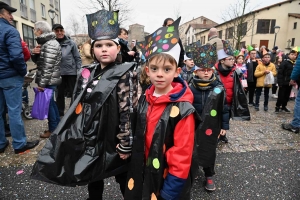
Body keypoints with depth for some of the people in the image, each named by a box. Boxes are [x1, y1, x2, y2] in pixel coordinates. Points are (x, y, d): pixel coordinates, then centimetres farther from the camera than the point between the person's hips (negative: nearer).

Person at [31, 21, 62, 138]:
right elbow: (37, 61, 19)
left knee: (48, 103, -2)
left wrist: (42, 83, -21)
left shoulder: (50, 44, -17)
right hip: (48, 80, 10)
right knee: (51, 102, 16)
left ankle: (53, 129, 10)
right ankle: (57, 126, 27)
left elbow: (48, 66, -22)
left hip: (49, 81, -10)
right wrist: (34, 53, -2)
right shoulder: (44, 43, 16)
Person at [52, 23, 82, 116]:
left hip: (71, 72, -2)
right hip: (58, 73, 2)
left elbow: (78, 58, 0)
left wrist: (79, 72, -5)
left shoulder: (71, 43, -3)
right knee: (59, 94, 13)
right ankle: (60, 114, 28)